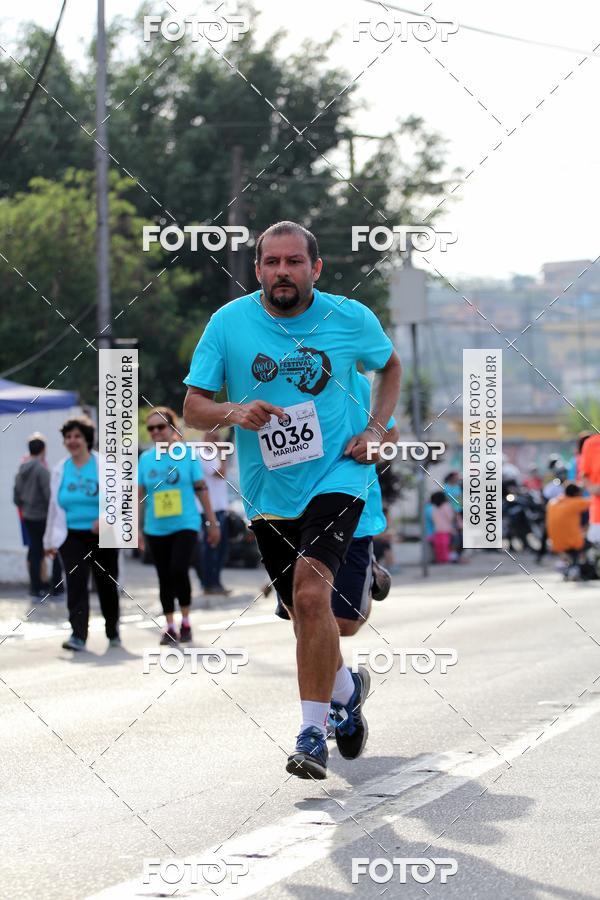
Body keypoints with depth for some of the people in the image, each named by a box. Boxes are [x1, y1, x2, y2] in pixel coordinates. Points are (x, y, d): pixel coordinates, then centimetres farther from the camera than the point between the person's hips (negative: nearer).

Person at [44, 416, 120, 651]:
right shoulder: (60, 470, 8)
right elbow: (54, 505, 15)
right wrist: (50, 540, 17)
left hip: (102, 535, -2)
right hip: (72, 537, 2)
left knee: (107, 585, 9)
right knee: (75, 583, -15)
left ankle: (113, 631, 29)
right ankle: (78, 634, -21)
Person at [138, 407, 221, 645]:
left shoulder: (187, 453, -2)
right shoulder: (145, 459, 5)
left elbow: (201, 490, 1)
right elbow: (140, 496, 8)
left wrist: (212, 523, 2)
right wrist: (138, 530, 6)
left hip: (185, 525, -3)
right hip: (156, 528, 3)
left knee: (179, 571, -18)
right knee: (165, 578, 8)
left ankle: (186, 622, -2)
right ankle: (170, 626, 19)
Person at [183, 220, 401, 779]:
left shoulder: (352, 319, -4)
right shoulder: (229, 323, -4)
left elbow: (389, 365, 17)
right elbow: (192, 407, -2)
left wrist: (376, 429, 2)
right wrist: (233, 412, -23)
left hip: (336, 477, -3)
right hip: (267, 495, 3)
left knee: (310, 592, -24)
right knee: (306, 616, 13)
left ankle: (312, 733, -19)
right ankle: (347, 687, 45)